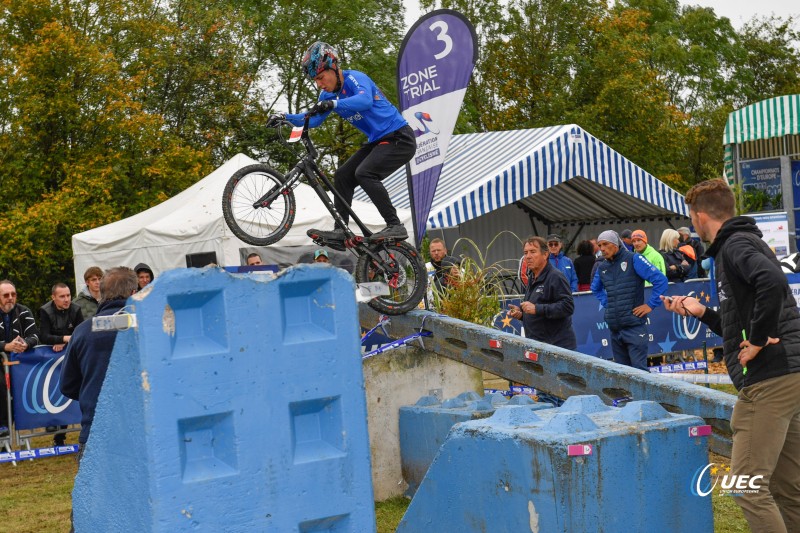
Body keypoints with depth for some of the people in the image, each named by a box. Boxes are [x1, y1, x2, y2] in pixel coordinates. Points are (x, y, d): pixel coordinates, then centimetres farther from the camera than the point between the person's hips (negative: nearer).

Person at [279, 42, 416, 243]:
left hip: (399, 138, -9)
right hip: (377, 142, 9)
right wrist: (286, 117, -5)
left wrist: (334, 104, -52)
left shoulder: (354, 78, -18)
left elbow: (365, 100, -39)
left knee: (364, 173, -26)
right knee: (342, 176, 3)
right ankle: (340, 231, 5)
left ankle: (395, 226, -23)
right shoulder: (329, 94, 7)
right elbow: (313, 119, 10)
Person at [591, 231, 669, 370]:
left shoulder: (633, 259, -7)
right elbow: (595, 288, 33)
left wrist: (650, 305, -11)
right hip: (614, 329, 6)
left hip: (634, 326, -6)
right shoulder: (602, 267, 12)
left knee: (639, 370, -9)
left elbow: (661, 280, -12)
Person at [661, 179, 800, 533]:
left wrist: (759, 340, -22)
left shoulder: (735, 245, -8)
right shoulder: (737, 245, 22)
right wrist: (701, 312, 24)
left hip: (770, 377, -10)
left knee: (748, 484, -7)